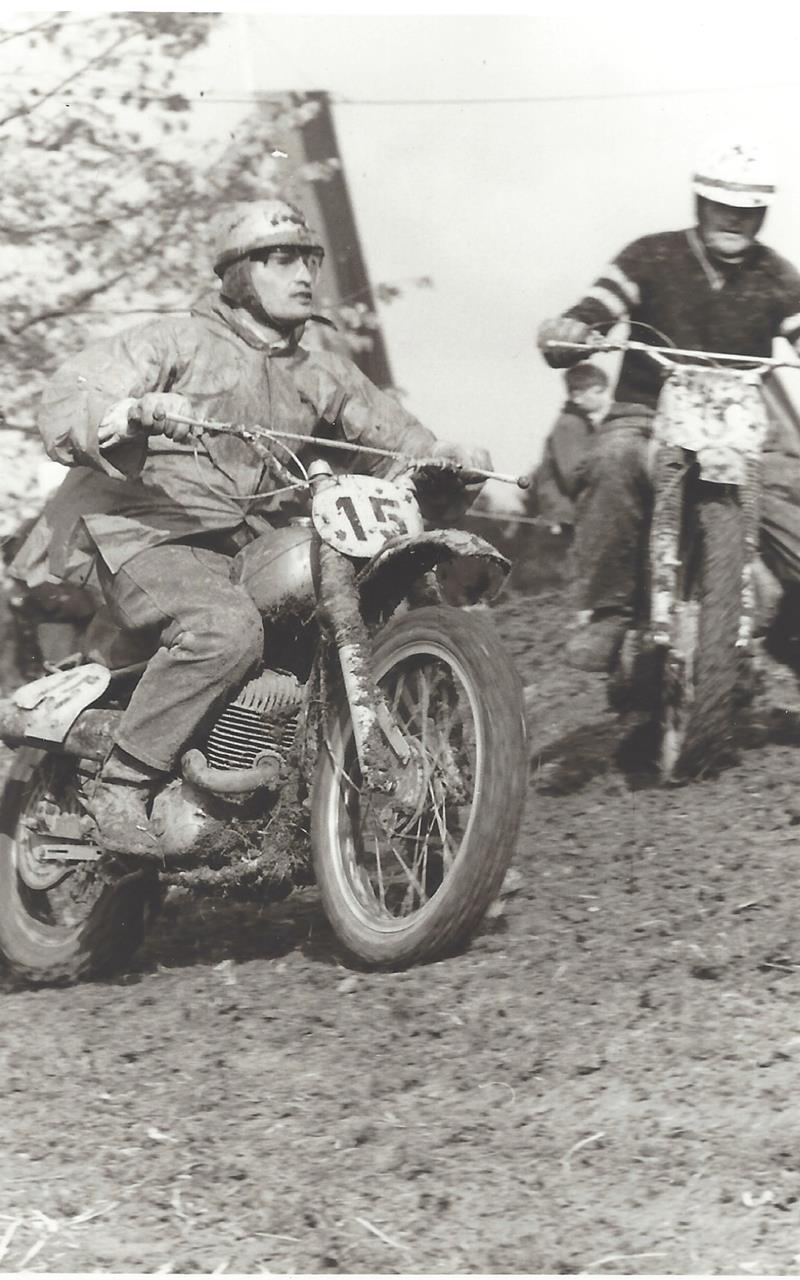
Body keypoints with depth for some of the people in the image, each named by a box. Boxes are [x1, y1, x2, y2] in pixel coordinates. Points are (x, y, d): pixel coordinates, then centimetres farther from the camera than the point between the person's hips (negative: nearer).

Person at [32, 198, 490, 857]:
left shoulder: (325, 374, 20)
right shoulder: (178, 342, 1)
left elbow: (395, 438, 16)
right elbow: (66, 400, -10)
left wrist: (451, 459, -7)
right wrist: (134, 412, -31)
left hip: (260, 550, 6)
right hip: (155, 537, -6)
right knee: (226, 628, -36)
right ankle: (121, 787, -27)